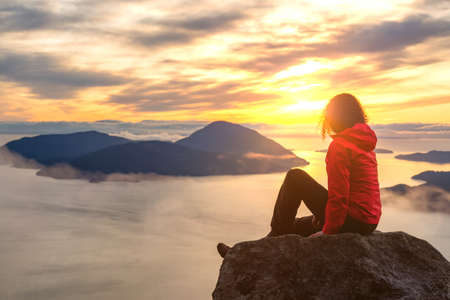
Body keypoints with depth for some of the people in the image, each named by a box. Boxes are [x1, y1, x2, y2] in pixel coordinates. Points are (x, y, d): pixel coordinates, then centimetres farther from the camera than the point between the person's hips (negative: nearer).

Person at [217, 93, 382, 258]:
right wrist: (323, 213, 17)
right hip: (369, 222, 9)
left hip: (352, 222, -9)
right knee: (295, 227, 21)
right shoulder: (365, 143, 15)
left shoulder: (339, 145, -14)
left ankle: (277, 233, 7)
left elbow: (338, 195, -20)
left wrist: (328, 231, -11)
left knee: (295, 177, -3)